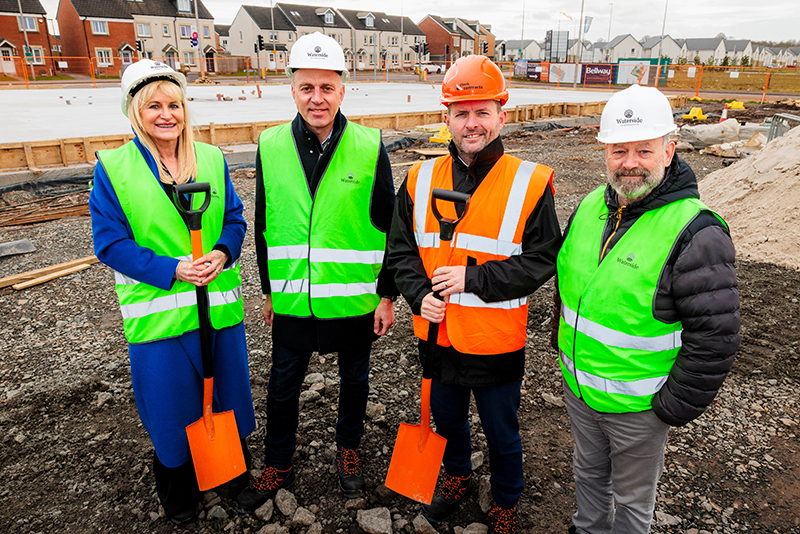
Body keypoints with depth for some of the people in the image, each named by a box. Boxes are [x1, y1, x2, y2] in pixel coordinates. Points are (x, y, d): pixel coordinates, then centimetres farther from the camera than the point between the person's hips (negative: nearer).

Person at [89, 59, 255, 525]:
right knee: (173, 406, 13)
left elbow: (235, 219, 6)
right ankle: (179, 490, 41)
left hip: (220, 304, 3)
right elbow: (110, 242, -8)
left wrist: (223, 251, -15)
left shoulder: (212, 159, 3)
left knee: (226, 391, 18)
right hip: (157, 310, -2)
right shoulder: (112, 168, -5)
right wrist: (171, 269, -20)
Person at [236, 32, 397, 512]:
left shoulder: (370, 148, -9)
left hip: (355, 301, -1)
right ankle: (278, 467, 40)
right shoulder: (271, 147, -3)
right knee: (282, 387, 16)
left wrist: (387, 295, -3)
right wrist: (269, 289, 11)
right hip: (292, 302, 2)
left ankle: (348, 450, 45)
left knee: (355, 382, 19)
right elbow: (264, 226, 7)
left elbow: (388, 229, -4)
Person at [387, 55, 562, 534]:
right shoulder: (421, 179, -1)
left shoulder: (530, 183, -11)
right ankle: (457, 477, 56)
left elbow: (542, 259, -13)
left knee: (503, 435, 18)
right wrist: (420, 295, -14)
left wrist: (474, 277, -22)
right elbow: (401, 249, 3)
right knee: (447, 421, 26)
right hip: (438, 334, 4)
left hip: (497, 343, -3)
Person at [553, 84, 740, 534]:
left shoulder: (696, 233, -23)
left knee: (632, 498, 19)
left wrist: (675, 409, -14)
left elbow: (716, 337, -20)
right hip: (578, 388, 6)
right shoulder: (589, 207, -3)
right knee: (589, 472, 29)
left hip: (637, 406, -6)